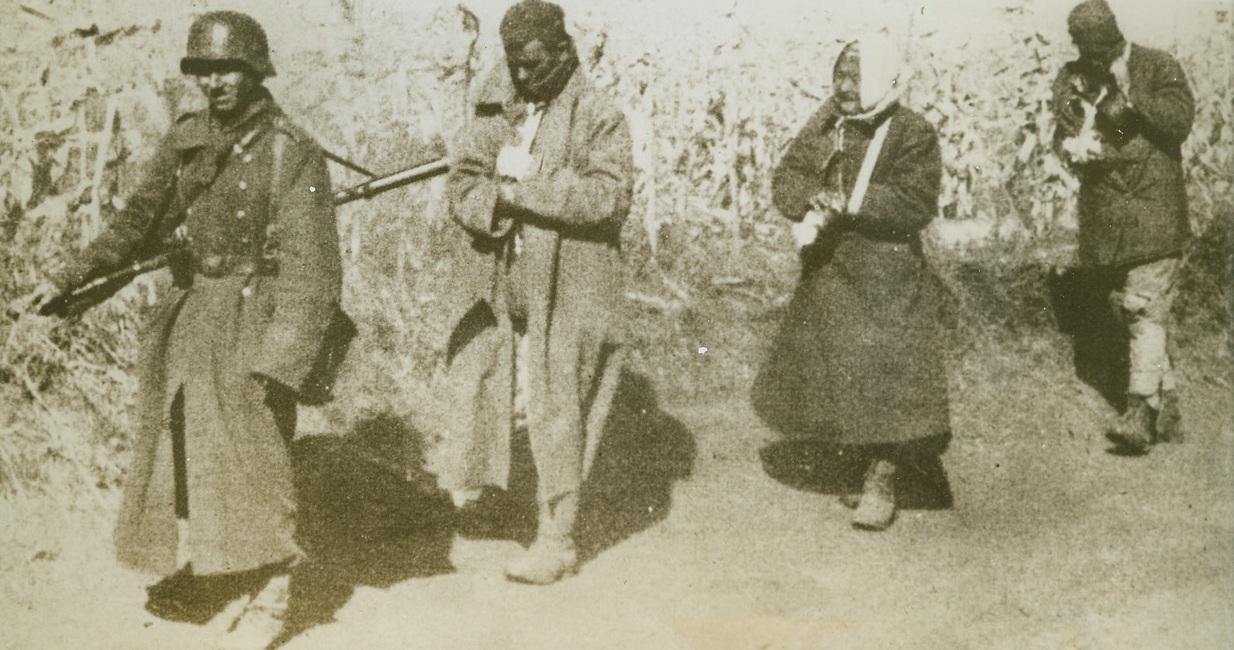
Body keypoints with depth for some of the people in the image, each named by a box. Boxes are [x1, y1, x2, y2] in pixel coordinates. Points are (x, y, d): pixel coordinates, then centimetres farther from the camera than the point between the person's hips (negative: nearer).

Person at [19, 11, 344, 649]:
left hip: (251, 325, -6)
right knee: (175, 449, 14)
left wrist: (282, 359, -22)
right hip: (187, 316, 6)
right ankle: (192, 575, 33)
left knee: (251, 460, -2)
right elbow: (139, 221, 17)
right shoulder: (183, 140, 5)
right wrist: (67, 278, 15)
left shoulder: (293, 154, -12)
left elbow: (310, 266, -16)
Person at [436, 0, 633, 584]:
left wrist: (525, 186, -19)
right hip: (504, 282, 5)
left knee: (557, 413, -1)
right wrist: (493, 207, -16)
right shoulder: (494, 110, 10)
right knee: (497, 392, 8)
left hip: (571, 288, -4)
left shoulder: (599, 118, -5)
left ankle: (556, 540, 10)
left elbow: (609, 195, -17)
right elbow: (462, 184, 6)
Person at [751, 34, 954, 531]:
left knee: (885, 377, -7)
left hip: (887, 274, -6)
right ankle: (871, 464, 31)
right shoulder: (826, 123, 8)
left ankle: (881, 485, 3)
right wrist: (813, 202, -15)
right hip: (827, 268, 7)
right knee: (832, 372, 14)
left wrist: (853, 205, -22)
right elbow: (787, 175, 6)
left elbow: (916, 203, -18)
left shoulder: (911, 134, -9)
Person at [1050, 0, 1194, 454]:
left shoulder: (1157, 68, -2)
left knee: (1146, 307, -15)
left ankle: (1140, 413, -18)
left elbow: (1181, 122, -14)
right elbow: (1063, 134, 12)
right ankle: (1168, 412, 21)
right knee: (1129, 308, 10)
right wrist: (1071, 147, -11)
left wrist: (1132, 95, -23)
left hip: (1154, 207, -5)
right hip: (1105, 214, 6)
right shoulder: (1072, 79, 10)